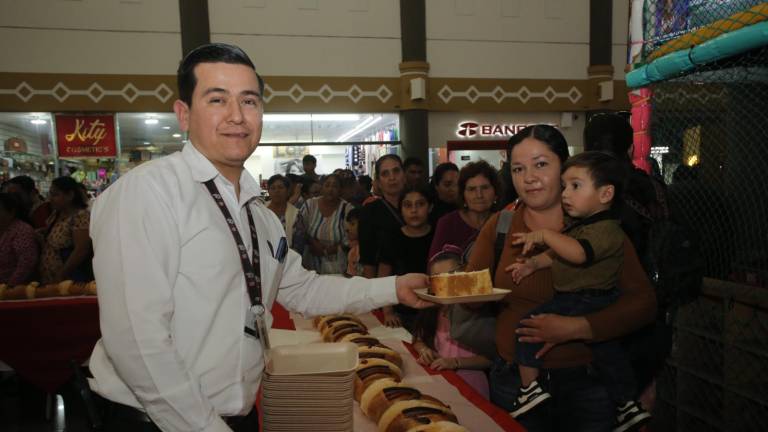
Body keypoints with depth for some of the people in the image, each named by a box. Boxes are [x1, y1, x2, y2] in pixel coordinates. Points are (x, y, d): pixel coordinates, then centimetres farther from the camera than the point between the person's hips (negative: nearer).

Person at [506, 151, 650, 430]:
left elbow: (577, 253, -40)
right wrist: (533, 263, 1)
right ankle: (628, 406, 35)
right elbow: (556, 254, 16)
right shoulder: (580, 226, 11)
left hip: (586, 301, -10)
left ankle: (529, 386, -7)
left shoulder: (606, 229, -22)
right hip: (598, 305, 10)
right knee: (606, 349, 20)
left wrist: (544, 235, -32)